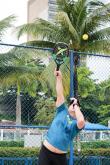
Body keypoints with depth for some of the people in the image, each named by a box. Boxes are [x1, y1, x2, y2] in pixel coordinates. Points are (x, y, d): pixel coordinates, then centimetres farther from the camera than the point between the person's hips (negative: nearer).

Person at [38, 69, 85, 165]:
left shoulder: (77, 123, -1)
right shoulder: (62, 111, 7)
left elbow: (81, 121, -27)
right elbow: (60, 94, 2)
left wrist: (76, 107, -11)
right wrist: (59, 78, -4)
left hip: (60, 157, -1)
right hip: (45, 151, 2)